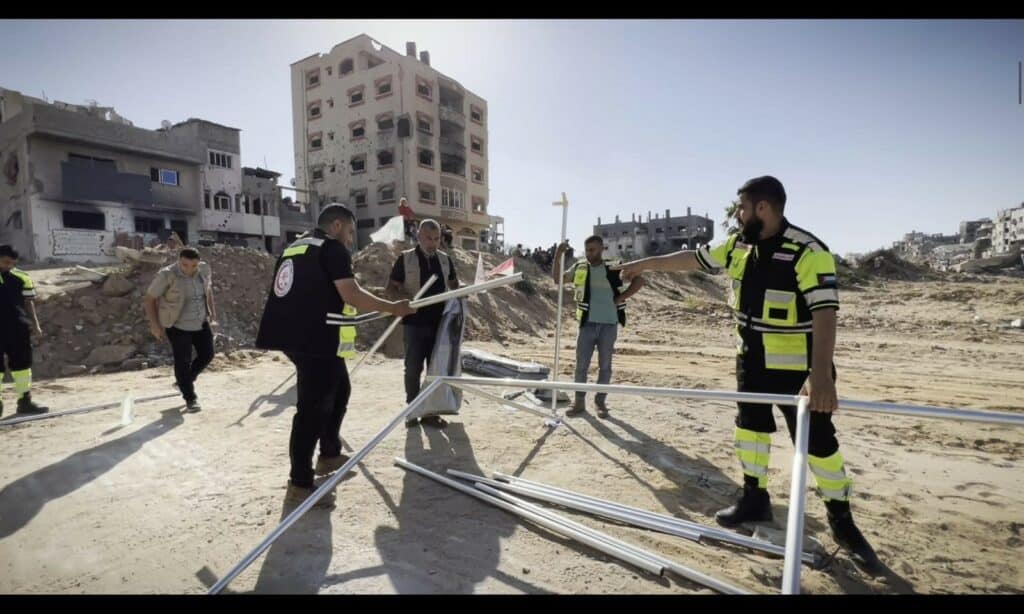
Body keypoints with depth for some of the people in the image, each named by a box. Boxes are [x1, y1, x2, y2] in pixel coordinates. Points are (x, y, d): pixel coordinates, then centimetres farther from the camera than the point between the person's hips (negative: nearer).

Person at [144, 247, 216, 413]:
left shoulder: (204, 269, -6)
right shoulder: (167, 275, -21)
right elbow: (149, 299, -12)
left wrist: (212, 310, 8)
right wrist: (155, 325, -15)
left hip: (201, 322, 5)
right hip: (178, 325, -5)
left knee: (207, 355, 10)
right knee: (183, 361, -1)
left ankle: (183, 381, 35)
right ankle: (190, 399, 14)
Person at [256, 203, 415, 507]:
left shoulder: (295, 248, 20)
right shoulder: (333, 247, -7)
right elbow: (351, 294, -16)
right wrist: (393, 308, -8)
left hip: (295, 334, 10)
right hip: (316, 339, -10)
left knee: (338, 390, 22)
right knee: (314, 408, -4)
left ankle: (329, 455, 33)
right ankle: (300, 484, 4)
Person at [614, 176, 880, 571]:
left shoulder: (808, 251, -21)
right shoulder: (740, 245, 1)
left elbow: (824, 312, -29)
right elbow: (694, 258, 14)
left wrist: (820, 374, -38)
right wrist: (644, 264, 20)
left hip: (796, 367, -7)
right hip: (751, 361, 7)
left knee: (818, 441, 2)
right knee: (750, 427, 16)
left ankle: (841, 521, 22)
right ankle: (755, 500, 33)